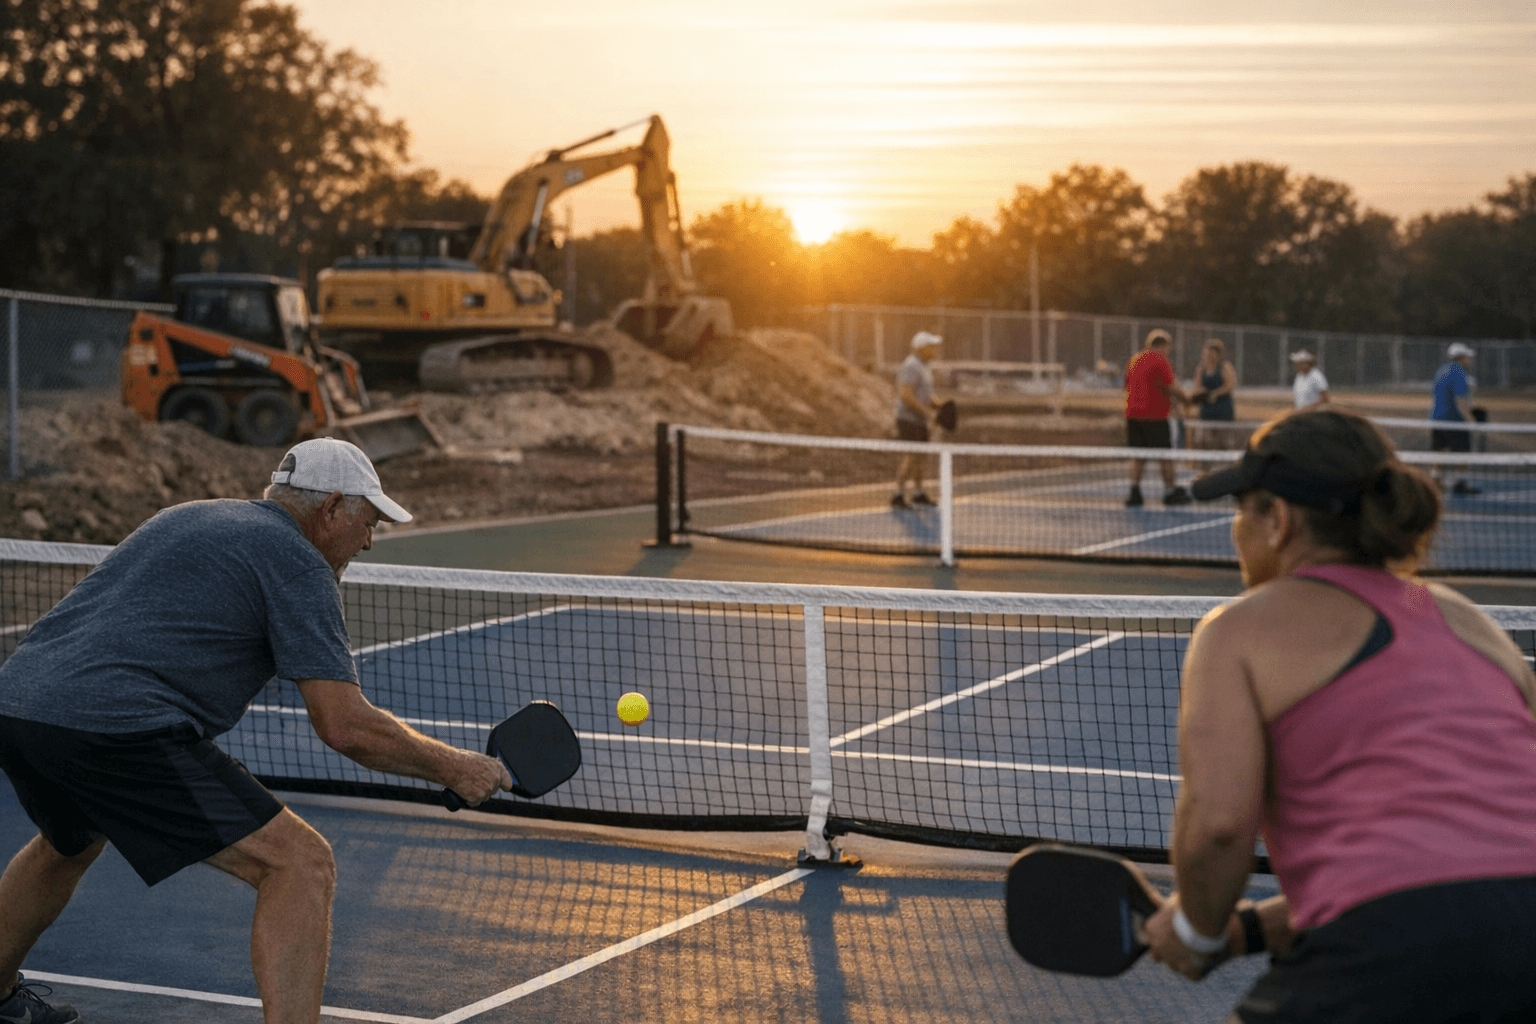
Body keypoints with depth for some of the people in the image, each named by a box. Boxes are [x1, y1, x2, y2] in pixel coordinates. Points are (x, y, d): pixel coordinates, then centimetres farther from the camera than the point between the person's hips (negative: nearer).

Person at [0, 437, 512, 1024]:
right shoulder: (299, 564, -2)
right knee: (300, 864, -7)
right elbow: (344, 726, -8)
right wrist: (453, 769, 3)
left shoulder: (186, 517, 24)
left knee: (72, 841, 39)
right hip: (116, 728, -9)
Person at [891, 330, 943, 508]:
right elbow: (906, 395, -23)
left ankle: (918, 493, 24)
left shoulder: (925, 367, 16)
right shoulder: (911, 367, -16)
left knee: (920, 458, 14)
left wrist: (938, 407, 8)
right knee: (910, 457, -14)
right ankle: (898, 495, -12)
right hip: (909, 419, -10)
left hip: (920, 420, 10)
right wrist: (926, 412, -22)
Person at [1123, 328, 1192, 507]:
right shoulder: (1161, 361, -9)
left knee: (1137, 456, 8)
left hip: (1133, 414, 6)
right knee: (1165, 457, 4)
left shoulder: (1134, 359, 12)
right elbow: (1170, 388, -13)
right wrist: (1186, 398, 4)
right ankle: (1170, 491, 9)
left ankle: (1134, 491, 0)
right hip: (1155, 417, -6)